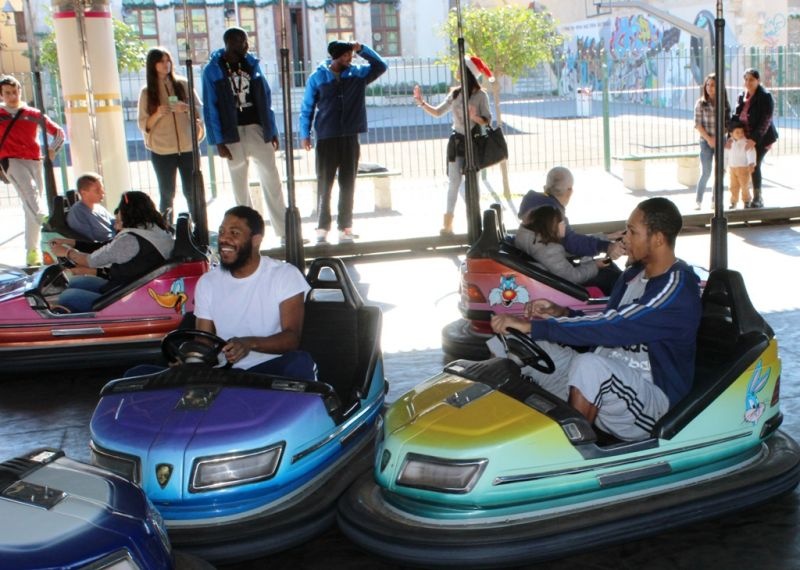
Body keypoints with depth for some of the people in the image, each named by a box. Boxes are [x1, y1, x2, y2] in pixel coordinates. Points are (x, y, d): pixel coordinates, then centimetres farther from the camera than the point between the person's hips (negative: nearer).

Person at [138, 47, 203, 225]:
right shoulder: (146, 92, 3)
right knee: (167, 195, 4)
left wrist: (187, 108, -13)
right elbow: (143, 125, 2)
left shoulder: (183, 84, 4)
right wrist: (158, 114, -16)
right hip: (162, 151, -1)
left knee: (192, 192, 4)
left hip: (187, 148, 1)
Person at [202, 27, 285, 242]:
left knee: (272, 179, 0)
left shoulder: (252, 64, 7)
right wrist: (218, 141, -9)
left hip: (257, 128, 2)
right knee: (239, 184, 6)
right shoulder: (213, 70, -3)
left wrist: (272, 131, 5)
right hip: (233, 133, -2)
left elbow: (266, 99, 8)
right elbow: (210, 108, -5)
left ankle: (284, 231, 3)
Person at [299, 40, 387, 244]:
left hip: (350, 138, 2)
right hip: (326, 139, -2)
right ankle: (322, 228, 4)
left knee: (348, 185, 5)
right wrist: (305, 134, -3)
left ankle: (345, 227, 11)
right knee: (324, 185, -1)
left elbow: (380, 66, 5)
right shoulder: (317, 77, 1)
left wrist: (362, 49, -3)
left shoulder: (358, 74, 7)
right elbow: (307, 108, 4)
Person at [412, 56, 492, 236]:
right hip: (456, 141, 4)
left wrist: (475, 117, -27)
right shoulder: (455, 93, 6)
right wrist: (421, 102, 0)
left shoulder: (480, 95, -6)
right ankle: (447, 224, 3)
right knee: (454, 182, 3)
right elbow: (438, 112, 9)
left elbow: (487, 121, -8)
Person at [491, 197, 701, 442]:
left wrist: (531, 325, -28)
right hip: (609, 379, 9)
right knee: (525, 346, 0)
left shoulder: (677, 286, -18)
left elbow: (611, 327, -27)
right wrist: (559, 313, -5)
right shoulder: (634, 274, 10)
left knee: (589, 364, -37)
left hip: (652, 400, -9)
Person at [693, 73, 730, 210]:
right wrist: (708, 138, -12)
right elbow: (698, 124, -5)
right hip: (706, 142, -3)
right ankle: (698, 200, 4)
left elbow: (728, 123, 5)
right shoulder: (701, 103, -3)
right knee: (706, 172, -5)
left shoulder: (724, 104, 3)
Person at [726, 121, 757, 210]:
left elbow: (751, 154, -21)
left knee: (744, 186, 2)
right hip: (732, 169, 4)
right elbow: (726, 155, 12)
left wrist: (751, 164, -35)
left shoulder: (747, 143, -14)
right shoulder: (729, 143, 2)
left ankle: (746, 201, 18)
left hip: (744, 168, -4)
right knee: (733, 187, 10)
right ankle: (734, 202, 21)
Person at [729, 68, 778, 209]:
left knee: (755, 166, -7)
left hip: (762, 138, -6)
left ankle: (757, 199, 5)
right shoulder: (741, 97, 7)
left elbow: (766, 120, -16)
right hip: (747, 137, 6)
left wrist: (755, 138, -23)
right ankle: (755, 198, 15)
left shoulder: (765, 97, -12)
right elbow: (736, 117, 8)